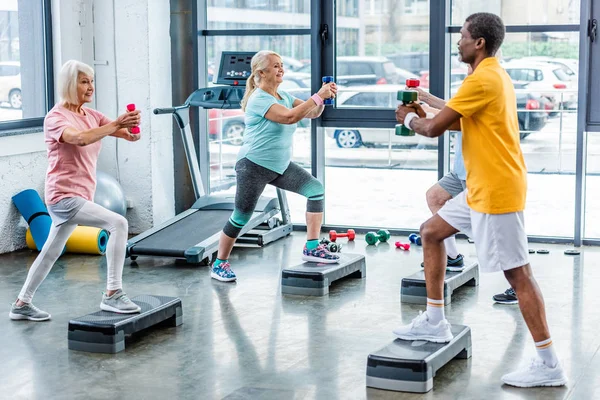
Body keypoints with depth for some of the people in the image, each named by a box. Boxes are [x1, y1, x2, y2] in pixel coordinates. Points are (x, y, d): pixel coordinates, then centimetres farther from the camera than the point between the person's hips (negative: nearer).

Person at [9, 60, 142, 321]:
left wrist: (132, 127, -26)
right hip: (64, 196, -9)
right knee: (118, 223, -24)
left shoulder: (91, 115, 10)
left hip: (78, 197, 9)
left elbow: (129, 135, -3)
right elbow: (80, 138, -33)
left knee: (51, 252, 18)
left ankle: (21, 305, 32)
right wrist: (116, 124, -41)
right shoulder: (55, 117, -11)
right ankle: (112, 295, -22)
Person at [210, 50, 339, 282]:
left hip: (281, 165, 8)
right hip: (254, 167, -8)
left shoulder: (283, 96, 8)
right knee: (241, 218, 0)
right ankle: (219, 264, 17)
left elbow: (312, 113, 6)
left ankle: (311, 248, -5)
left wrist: (323, 98, -14)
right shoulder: (258, 99, -18)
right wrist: (318, 96, -30)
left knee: (316, 189, -8)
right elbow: (289, 117, -31)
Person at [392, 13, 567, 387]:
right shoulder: (495, 74, 14)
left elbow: (434, 129, -17)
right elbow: (461, 122, 24)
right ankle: (435, 322, 23)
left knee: (518, 273, -7)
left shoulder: (483, 79, -19)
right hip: (480, 188, 11)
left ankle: (549, 365, -1)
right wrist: (424, 115, 15)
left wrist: (410, 119, 3)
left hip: (497, 191, -11)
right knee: (431, 232, 16)